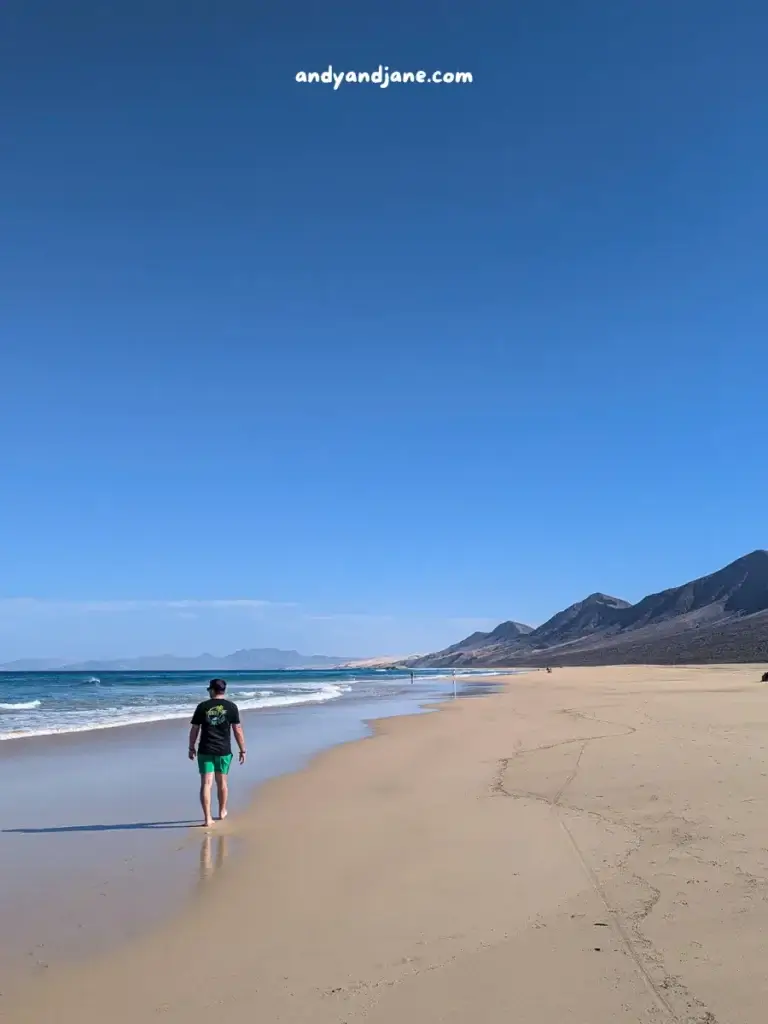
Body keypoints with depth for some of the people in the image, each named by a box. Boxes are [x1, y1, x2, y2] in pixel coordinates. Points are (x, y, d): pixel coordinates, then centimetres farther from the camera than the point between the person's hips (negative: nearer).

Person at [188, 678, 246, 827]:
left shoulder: (202, 706, -1)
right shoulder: (231, 707, -2)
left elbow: (194, 729, 2)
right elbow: (238, 730, -3)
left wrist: (191, 748, 13)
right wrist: (242, 750, 3)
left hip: (205, 750, -1)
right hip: (224, 751, 1)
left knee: (206, 783, 0)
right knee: (222, 782, 18)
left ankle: (207, 818, -6)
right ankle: (222, 812, 34)